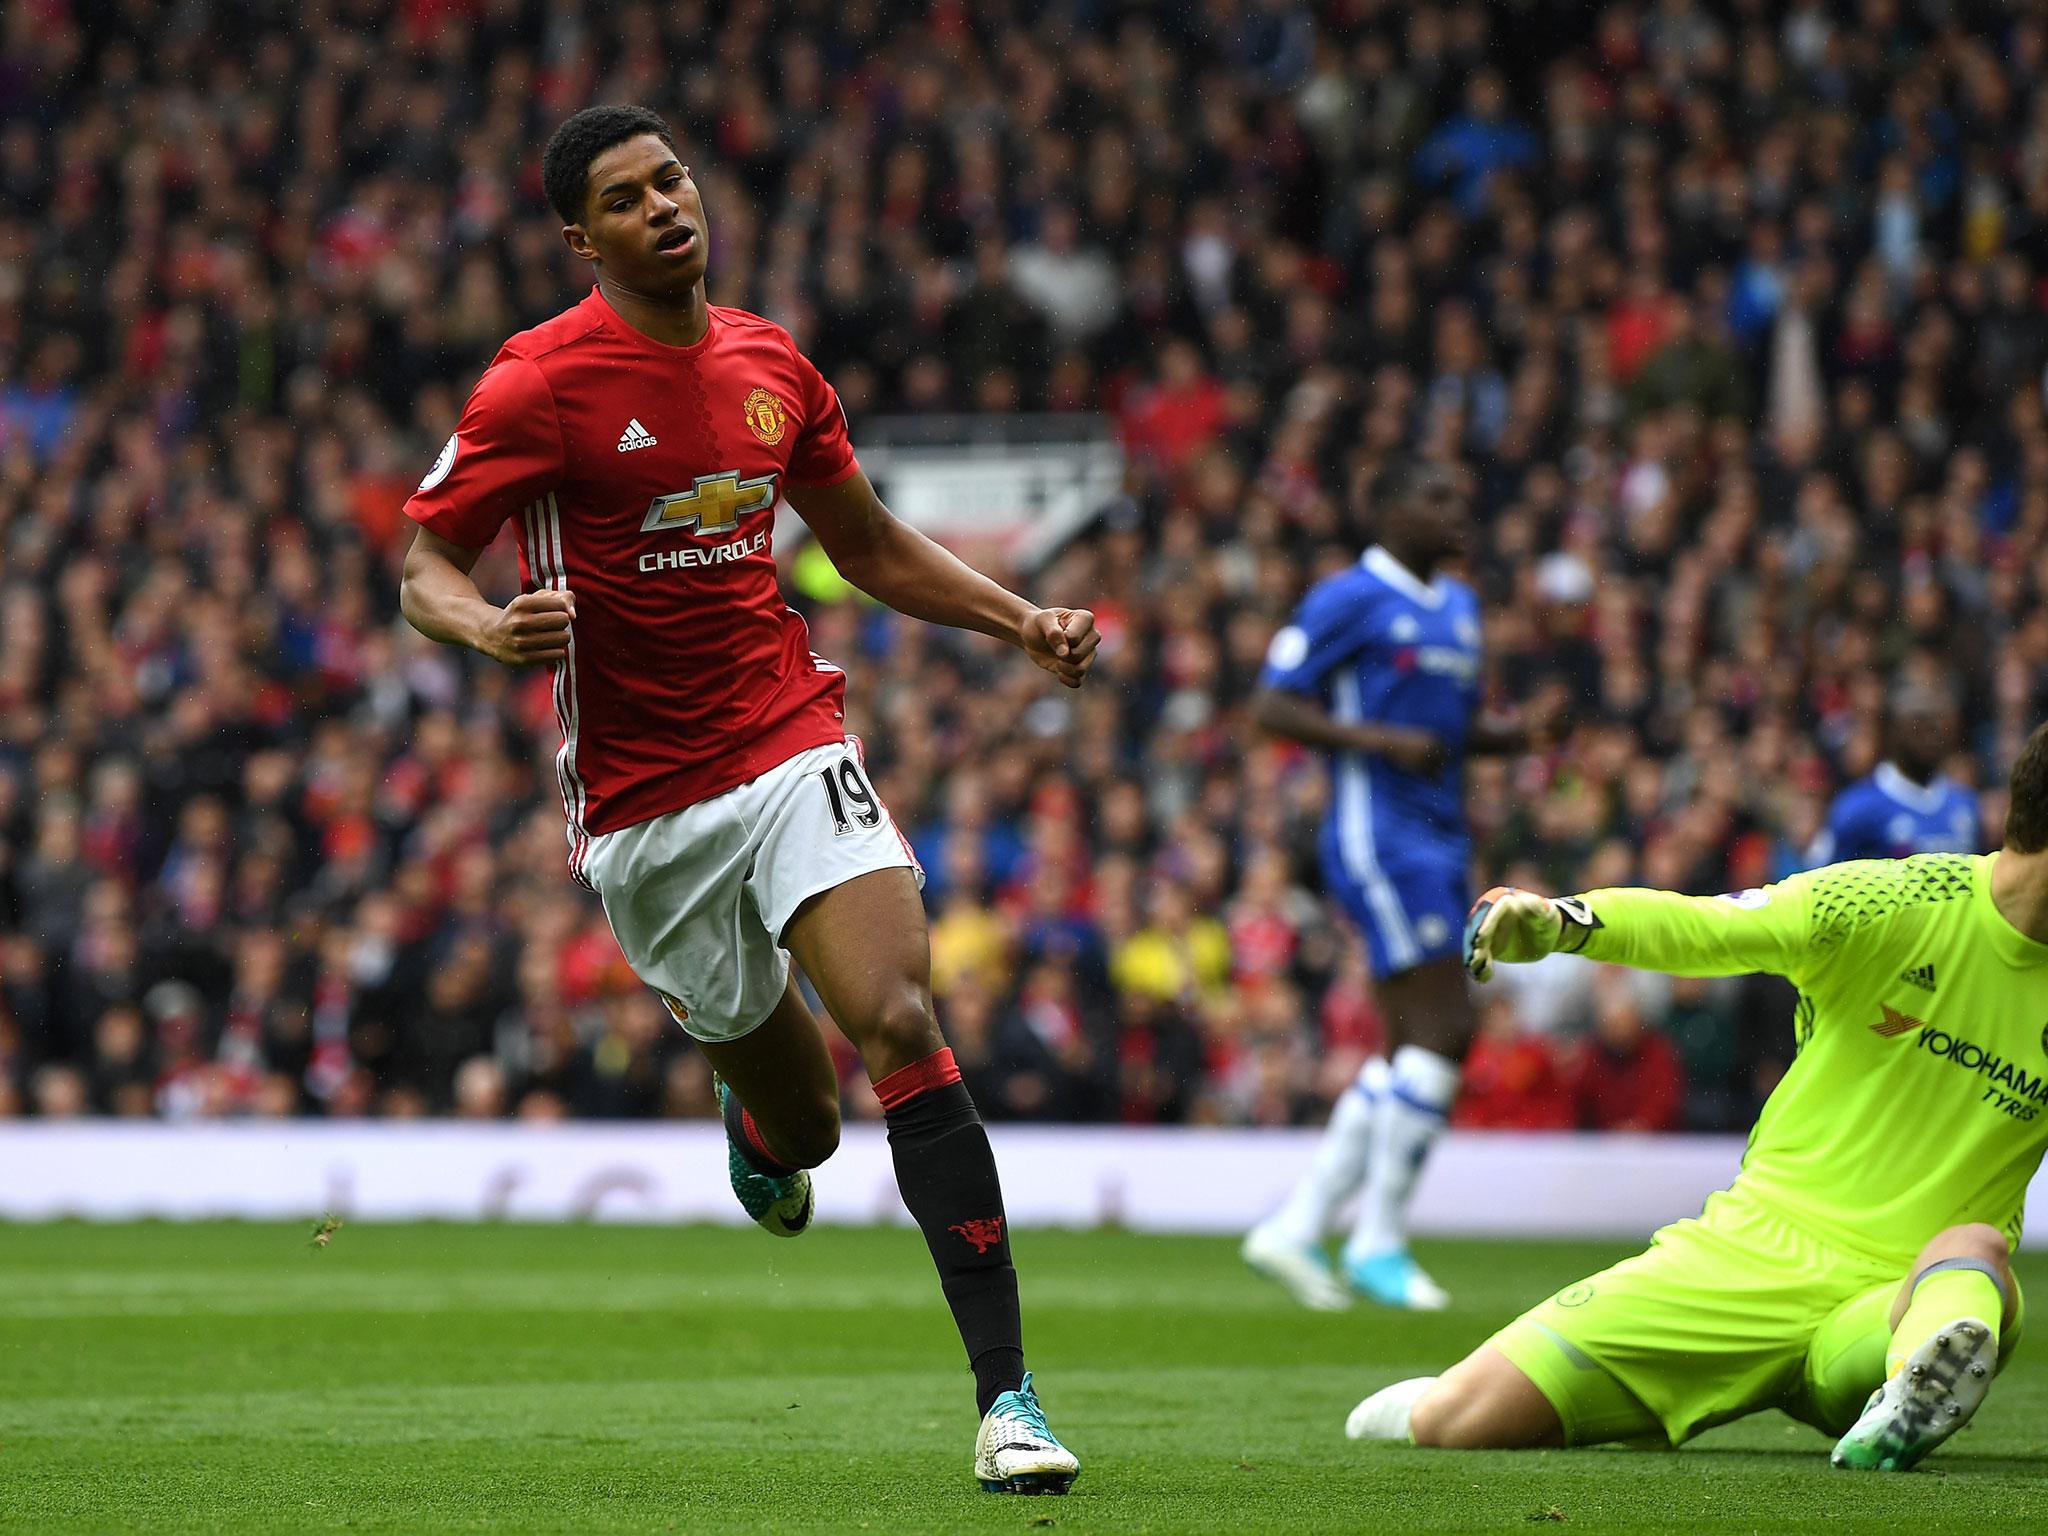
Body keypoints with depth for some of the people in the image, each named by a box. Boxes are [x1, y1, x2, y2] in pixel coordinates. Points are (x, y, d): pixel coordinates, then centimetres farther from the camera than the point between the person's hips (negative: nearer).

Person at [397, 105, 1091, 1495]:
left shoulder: (772, 365, 7)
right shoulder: (542, 383, -8)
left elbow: (871, 546, 21)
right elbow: (424, 568, -4)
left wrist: (1025, 621, 9)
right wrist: (490, 629, -27)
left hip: (791, 741, 2)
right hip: (640, 800, -2)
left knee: (900, 1024, -20)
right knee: (800, 1126, 5)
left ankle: (1006, 1393, -20)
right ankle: (759, 1107, 48)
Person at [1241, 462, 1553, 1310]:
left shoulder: (1460, 604, 18)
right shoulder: (1349, 599, -8)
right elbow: (1273, 706, -11)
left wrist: (1507, 732, 4)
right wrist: (1384, 740, -21)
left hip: (1440, 843, 9)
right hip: (1380, 837, -9)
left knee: (1409, 1050, 7)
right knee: (1445, 1029, -13)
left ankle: (1296, 1226, 13)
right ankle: (1378, 1242, -5)